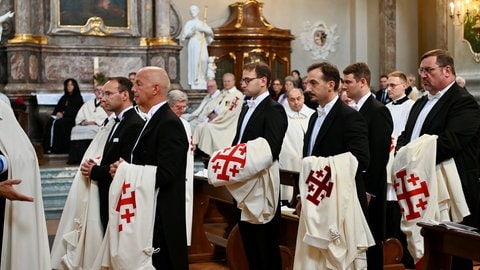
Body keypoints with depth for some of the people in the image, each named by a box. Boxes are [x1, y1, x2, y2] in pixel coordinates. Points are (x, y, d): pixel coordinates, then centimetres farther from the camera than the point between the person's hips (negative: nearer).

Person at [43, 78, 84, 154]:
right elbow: (57, 108, 21)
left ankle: (56, 149, -33)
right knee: (50, 122, -25)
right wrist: (57, 113, -3)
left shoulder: (78, 98, 7)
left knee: (58, 123, -32)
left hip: (72, 119, -5)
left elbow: (76, 111, -5)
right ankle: (48, 147, -30)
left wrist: (63, 113, -11)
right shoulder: (64, 98, 24)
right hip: (62, 117, 5)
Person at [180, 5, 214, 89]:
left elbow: (210, 31, 4)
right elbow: (185, 35, 0)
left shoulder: (202, 23, 17)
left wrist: (202, 29, -11)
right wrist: (192, 31, -17)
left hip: (202, 46, 2)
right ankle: (194, 85, -11)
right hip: (193, 45, -2)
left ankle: (202, 83, -9)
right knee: (193, 63, -10)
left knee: (202, 61, -12)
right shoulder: (188, 23, 11)